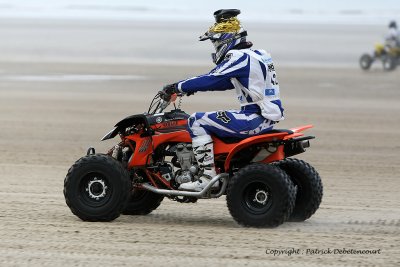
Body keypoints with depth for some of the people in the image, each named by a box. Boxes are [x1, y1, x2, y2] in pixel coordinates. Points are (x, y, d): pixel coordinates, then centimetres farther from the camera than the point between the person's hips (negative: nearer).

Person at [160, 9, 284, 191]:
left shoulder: (240, 57, -13)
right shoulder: (256, 55, 17)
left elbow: (211, 80, -18)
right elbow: (225, 82, 24)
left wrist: (177, 87, -10)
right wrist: (191, 87, 19)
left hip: (253, 120, -10)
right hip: (267, 119, 10)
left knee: (197, 122, -9)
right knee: (210, 121, 28)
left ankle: (208, 177, -15)